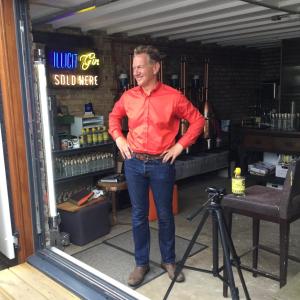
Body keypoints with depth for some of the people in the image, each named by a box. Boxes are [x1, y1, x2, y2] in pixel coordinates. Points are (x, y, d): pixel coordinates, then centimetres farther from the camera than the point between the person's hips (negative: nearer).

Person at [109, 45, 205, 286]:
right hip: (134, 163, 3)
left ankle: (169, 260, 30)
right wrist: (118, 138, 5)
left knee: (165, 215, 10)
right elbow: (114, 116, 20)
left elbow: (198, 120, -2)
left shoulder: (173, 97, -9)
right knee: (138, 215, 10)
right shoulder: (128, 97, 2)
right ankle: (141, 263, 26)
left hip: (161, 164, -2)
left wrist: (180, 145, -8)